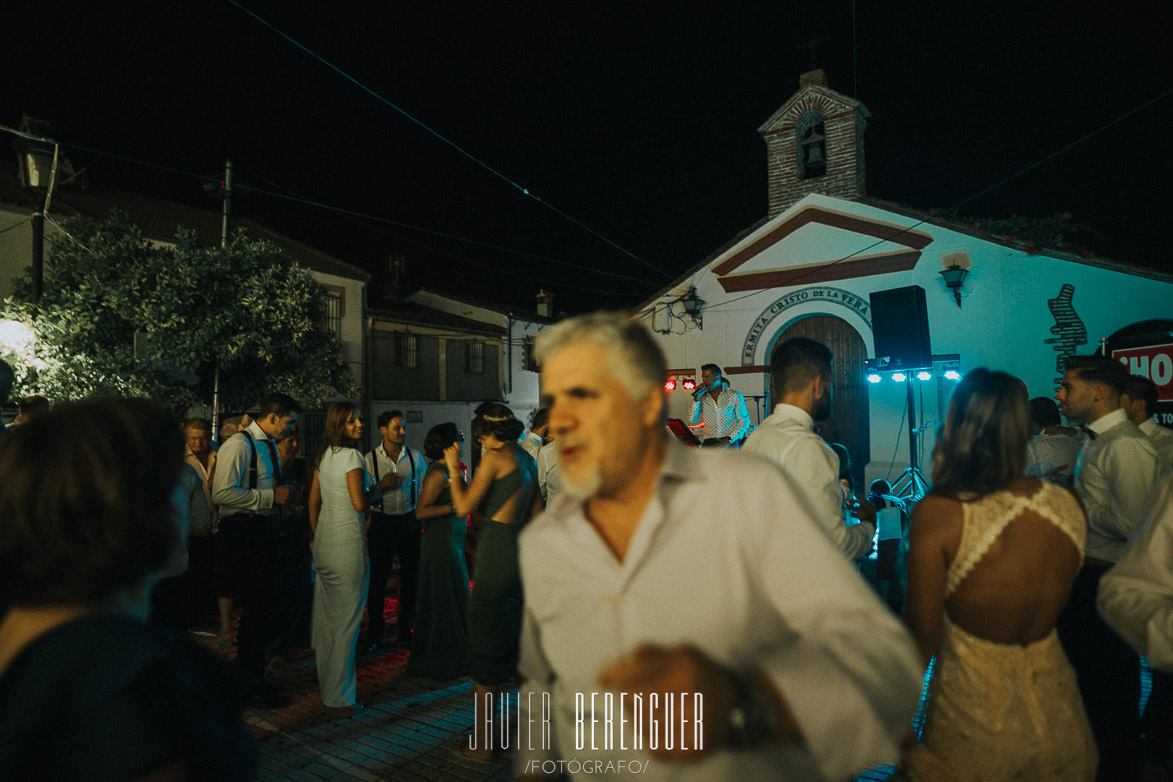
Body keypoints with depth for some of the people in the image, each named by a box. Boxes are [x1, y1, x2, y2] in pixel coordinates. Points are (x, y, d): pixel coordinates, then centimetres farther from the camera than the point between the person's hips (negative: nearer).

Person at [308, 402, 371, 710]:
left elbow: (314, 499, 15)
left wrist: (315, 535, 21)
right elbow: (359, 503, -19)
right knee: (346, 616, -1)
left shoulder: (324, 455, 11)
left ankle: (325, 678, 37)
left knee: (326, 613, 20)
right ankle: (339, 693, 6)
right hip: (348, 538, -9)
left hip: (324, 537, 9)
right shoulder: (351, 456, -14)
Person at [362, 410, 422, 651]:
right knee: (377, 578, 6)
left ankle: (404, 630, 24)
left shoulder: (415, 456, 1)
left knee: (411, 577, 7)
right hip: (381, 521, -2)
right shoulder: (370, 459, -4)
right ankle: (373, 633, 23)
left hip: (409, 521, 2)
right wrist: (381, 486, -20)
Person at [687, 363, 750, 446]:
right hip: (710, 440, 2)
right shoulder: (702, 397, 9)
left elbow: (744, 420, 2)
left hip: (731, 440, -2)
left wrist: (729, 439, -9)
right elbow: (692, 420, 2)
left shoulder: (735, 395, 3)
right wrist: (696, 398, -7)